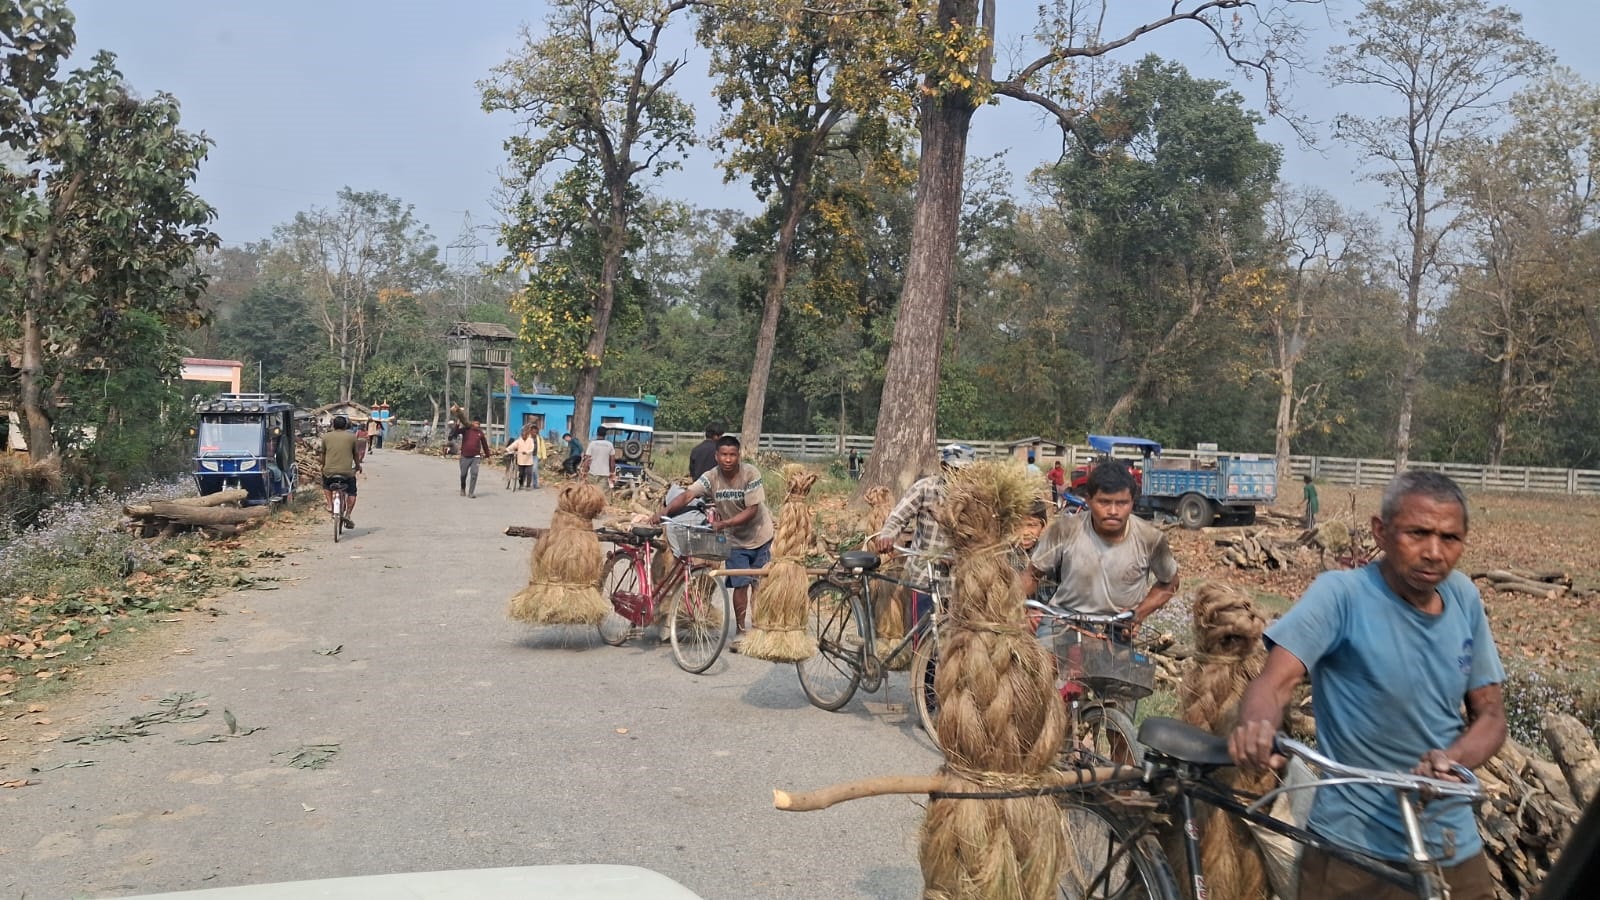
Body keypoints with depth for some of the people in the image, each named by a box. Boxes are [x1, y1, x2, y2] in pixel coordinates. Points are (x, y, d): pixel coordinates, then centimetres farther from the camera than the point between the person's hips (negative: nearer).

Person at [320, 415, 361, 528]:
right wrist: (358, 466, 30)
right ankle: (347, 515, 6)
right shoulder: (351, 436, 4)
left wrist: (323, 467, 33)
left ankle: (330, 505, 17)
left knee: (326, 485, 34)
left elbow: (323, 454, 15)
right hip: (347, 471, -1)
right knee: (351, 492, 20)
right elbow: (356, 454, 12)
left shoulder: (326, 437, 8)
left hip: (329, 471, 1)